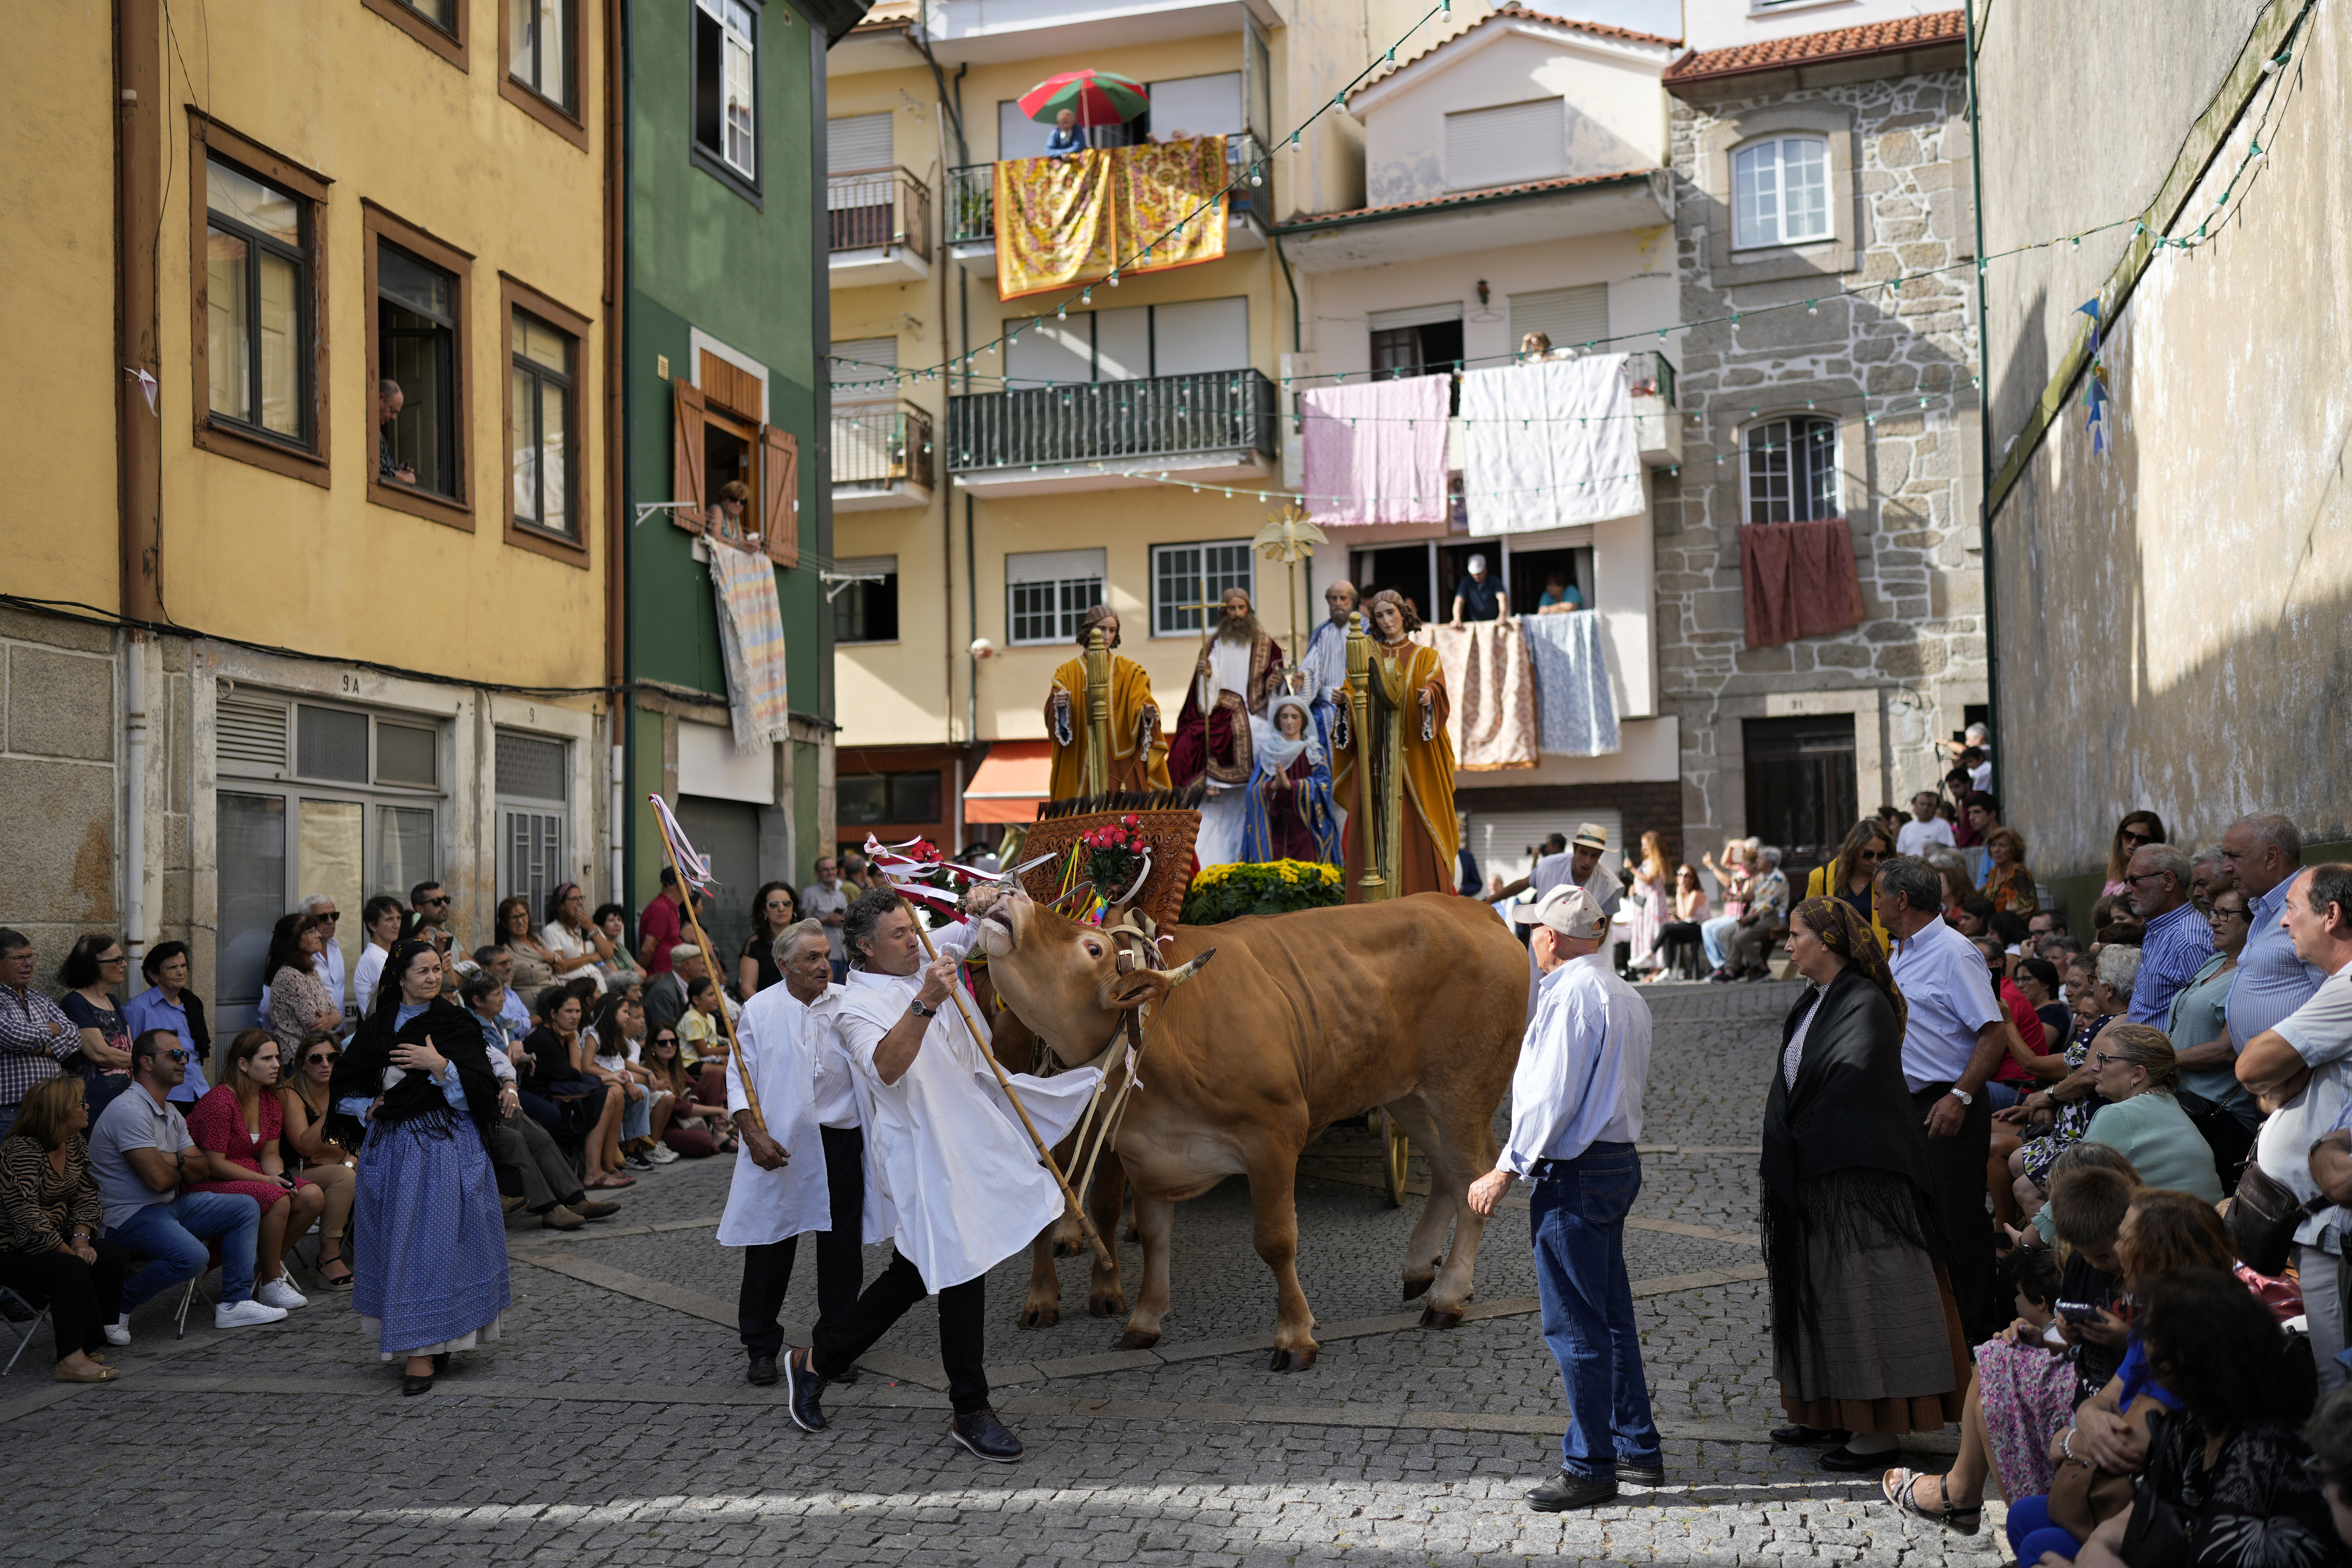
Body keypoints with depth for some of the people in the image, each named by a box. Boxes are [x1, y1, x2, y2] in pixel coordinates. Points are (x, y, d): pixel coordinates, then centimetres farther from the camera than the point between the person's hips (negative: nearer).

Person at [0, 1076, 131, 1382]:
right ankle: (71, 1361, -34)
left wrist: (81, 1239, -9)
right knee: (72, 1269, -31)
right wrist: (70, 1252, -22)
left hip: (55, 1239, 9)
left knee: (115, 1259, -11)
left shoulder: (76, 1145, 6)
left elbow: (85, 1197, 9)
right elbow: (27, 1219, -26)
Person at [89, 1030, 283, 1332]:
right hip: (132, 1216, -10)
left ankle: (235, 1303, 1)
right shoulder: (130, 1111, -18)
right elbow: (159, 1179, -24)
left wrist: (176, 1160, -12)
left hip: (171, 1206, 10)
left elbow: (203, 1170, 10)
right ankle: (118, 1304, -11)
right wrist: (183, 1169, 0)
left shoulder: (171, 1113, 14)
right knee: (192, 1256, -33)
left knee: (246, 1208, 6)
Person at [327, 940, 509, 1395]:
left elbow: (481, 1091, -8)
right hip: (391, 1148, 4)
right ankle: (430, 1342, 18)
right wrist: (371, 1107, -1)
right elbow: (344, 1088, 17)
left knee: (431, 1239, -7)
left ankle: (422, 1352, -5)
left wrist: (440, 1066, -19)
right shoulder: (377, 1028, 9)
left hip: (446, 1148, -4)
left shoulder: (455, 1024, -1)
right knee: (395, 1238, 6)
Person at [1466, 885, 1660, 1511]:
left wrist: (1505, 1171, -16)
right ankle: (1638, 1450, 26)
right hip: (1619, 1160, 10)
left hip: (1573, 1172, -10)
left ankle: (1589, 1468, 5)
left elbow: (1552, 1097, -20)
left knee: (1574, 1325, -2)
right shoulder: (1627, 995, 13)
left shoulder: (1569, 993, -16)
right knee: (1611, 1314, 17)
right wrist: (1529, 1065, 30)